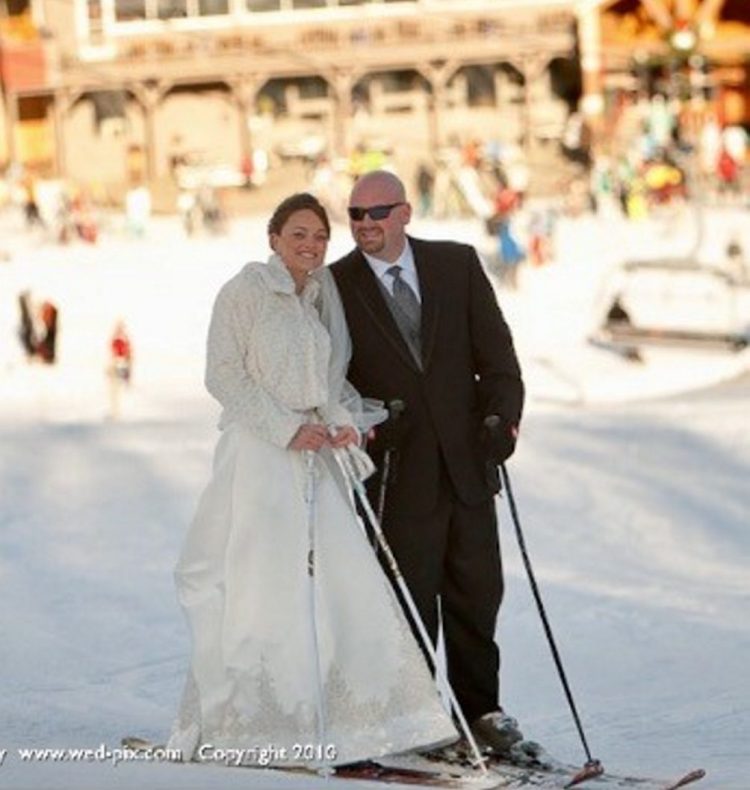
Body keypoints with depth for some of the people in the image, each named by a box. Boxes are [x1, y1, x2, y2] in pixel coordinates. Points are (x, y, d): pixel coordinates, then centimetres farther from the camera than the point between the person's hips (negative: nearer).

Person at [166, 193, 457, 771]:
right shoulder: (245, 291, -4)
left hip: (314, 457, 6)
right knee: (259, 587, -5)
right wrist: (288, 429, -14)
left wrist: (343, 419, -3)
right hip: (258, 453, -6)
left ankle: (352, 716, 3)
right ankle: (236, 725, 3)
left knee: (345, 581, -1)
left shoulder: (322, 296, 14)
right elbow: (224, 376, -9)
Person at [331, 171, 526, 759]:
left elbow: (494, 347, 4)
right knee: (411, 600, 1)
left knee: (477, 593, 10)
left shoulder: (458, 264, 3)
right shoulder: (334, 286, -3)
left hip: (467, 460, 3)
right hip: (398, 473, -3)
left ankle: (479, 709, 23)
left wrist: (503, 412, -10)